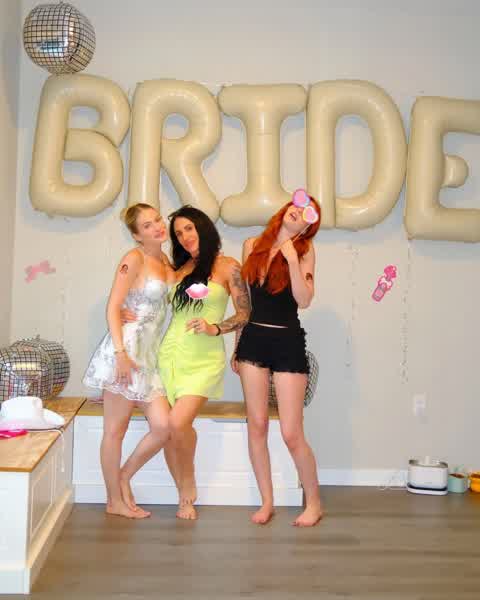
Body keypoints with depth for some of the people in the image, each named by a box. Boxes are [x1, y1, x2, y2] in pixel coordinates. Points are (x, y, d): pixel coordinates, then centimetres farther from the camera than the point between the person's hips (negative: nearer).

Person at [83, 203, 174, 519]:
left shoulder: (165, 260, 14)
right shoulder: (134, 258, -8)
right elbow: (113, 308, -12)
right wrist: (120, 353, -20)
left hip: (150, 353, 7)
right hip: (127, 349, -7)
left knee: (163, 426, -1)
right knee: (115, 429, 3)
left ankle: (124, 477, 21)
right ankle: (115, 500, 16)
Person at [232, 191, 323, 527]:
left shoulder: (304, 251, -2)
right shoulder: (252, 246, 7)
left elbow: (304, 301, -12)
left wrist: (292, 260, -19)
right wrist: (236, 346, 14)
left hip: (288, 344, -3)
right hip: (253, 340, 3)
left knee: (292, 434, -3)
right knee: (257, 426, 5)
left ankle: (314, 502, 18)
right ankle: (267, 502, 20)